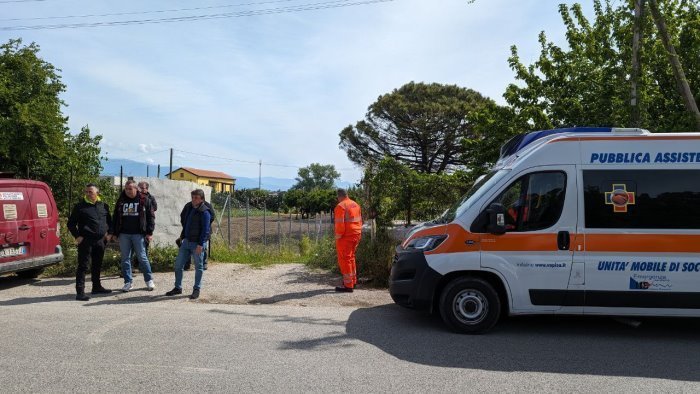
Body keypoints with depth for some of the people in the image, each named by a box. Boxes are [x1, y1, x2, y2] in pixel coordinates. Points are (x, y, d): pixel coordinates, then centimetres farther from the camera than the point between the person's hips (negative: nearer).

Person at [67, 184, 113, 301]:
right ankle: (80, 292, -5)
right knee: (83, 266, -5)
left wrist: (108, 232, 10)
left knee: (97, 265, 16)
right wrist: (77, 236, -8)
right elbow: (71, 223, 2)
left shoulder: (103, 206, 11)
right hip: (85, 240, -5)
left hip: (100, 240, 5)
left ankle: (97, 287, 29)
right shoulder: (80, 206, -1)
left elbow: (109, 221, 23)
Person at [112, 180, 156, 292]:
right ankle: (128, 282, 15)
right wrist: (115, 233, 9)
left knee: (142, 258, 0)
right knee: (125, 259, 6)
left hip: (138, 234, -3)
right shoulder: (121, 201, 9)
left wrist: (150, 232, -7)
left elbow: (150, 217, -2)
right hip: (124, 234, 4)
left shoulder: (144, 200, -1)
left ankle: (149, 280, 12)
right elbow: (115, 217, 14)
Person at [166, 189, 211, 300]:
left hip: (197, 243, -7)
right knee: (178, 264, 9)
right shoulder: (188, 207, 7)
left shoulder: (204, 212, -15)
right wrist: (182, 235, 20)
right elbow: (183, 220, 24)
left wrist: (200, 244, -21)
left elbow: (205, 229, -18)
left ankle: (196, 290, 14)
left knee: (198, 267, 4)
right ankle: (178, 288, 21)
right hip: (186, 241, 7)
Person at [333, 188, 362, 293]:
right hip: (356, 235, 8)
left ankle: (348, 285, -1)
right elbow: (359, 221, 15)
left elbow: (340, 224, -18)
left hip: (346, 236, -8)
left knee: (344, 259, -2)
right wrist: (357, 233, 17)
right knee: (351, 257, 21)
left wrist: (337, 237, -11)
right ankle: (353, 281, 29)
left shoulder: (340, 206, -13)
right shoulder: (356, 204, 13)